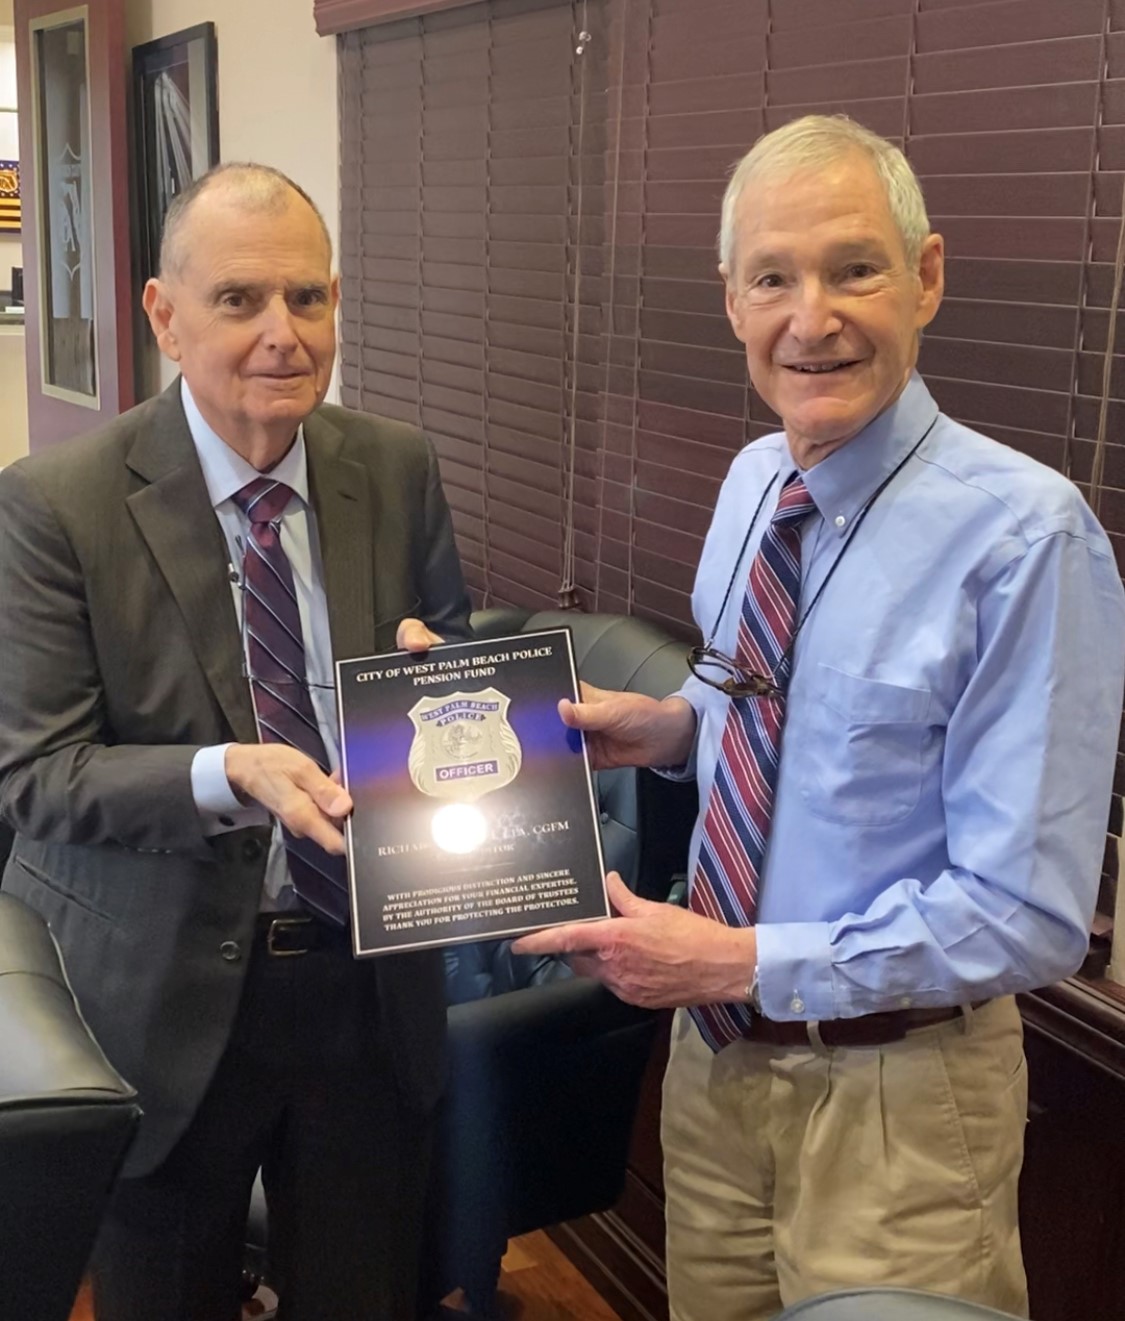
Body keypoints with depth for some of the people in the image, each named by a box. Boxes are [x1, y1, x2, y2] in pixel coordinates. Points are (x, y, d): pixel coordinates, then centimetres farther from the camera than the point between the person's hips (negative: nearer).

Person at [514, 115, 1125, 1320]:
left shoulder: (1023, 534, -23)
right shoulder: (751, 483, 0)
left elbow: (1028, 916, -23)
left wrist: (740, 960, -22)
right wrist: (676, 727, -3)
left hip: (895, 1092, -6)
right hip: (716, 1045, 7)